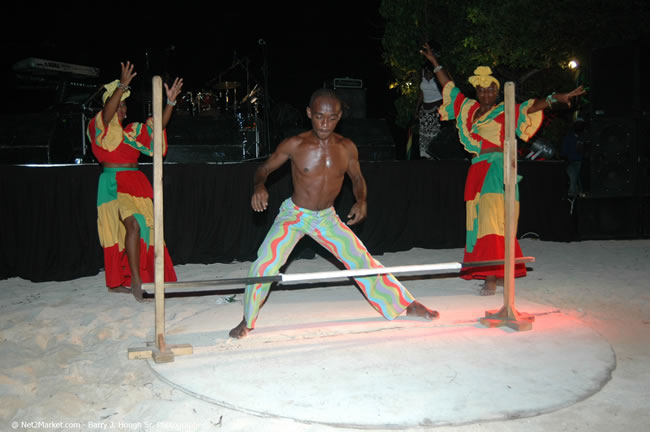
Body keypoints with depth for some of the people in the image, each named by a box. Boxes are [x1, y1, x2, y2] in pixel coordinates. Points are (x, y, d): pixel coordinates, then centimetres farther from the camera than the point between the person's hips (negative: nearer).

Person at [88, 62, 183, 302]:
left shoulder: (132, 132, 18)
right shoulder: (100, 129, 0)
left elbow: (159, 127, 14)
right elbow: (107, 113, -21)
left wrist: (170, 102, 3)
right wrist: (122, 86, -32)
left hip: (136, 185, 7)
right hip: (114, 184, -7)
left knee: (127, 231, 6)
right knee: (133, 224, -24)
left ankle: (118, 282, 17)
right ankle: (136, 280, -23)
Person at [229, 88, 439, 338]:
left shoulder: (347, 148, -7)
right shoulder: (294, 145, -15)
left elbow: (357, 179, 10)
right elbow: (264, 168, -4)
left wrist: (361, 201, -11)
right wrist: (259, 186, -26)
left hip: (327, 217, 2)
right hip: (293, 215, -2)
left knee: (362, 259, 0)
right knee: (265, 263, -19)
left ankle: (407, 305, 17)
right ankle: (247, 321, 5)